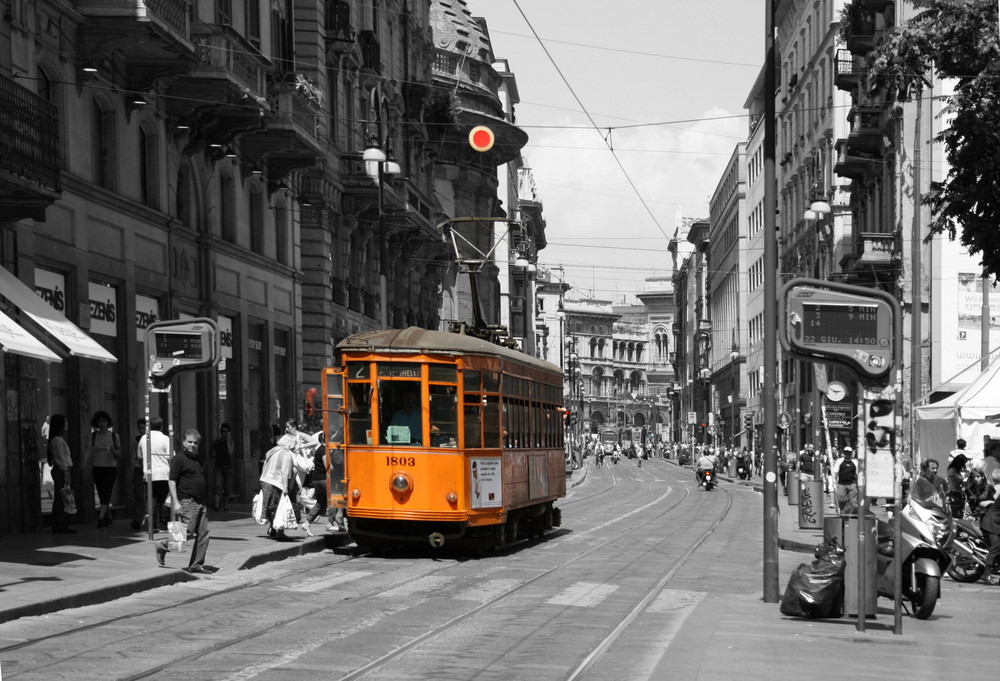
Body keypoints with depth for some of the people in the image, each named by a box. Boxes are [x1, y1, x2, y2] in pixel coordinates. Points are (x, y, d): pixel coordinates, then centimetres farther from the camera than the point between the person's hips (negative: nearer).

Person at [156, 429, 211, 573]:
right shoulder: (179, 459, -7)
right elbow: (172, 481, -12)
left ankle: (196, 565, 10)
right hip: (187, 502, -8)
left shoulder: (198, 459, 18)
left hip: (200, 502, 8)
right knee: (188, 532, -12)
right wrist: (175, 502, -19)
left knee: (203, 534, 4)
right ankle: (162, 546, 9)